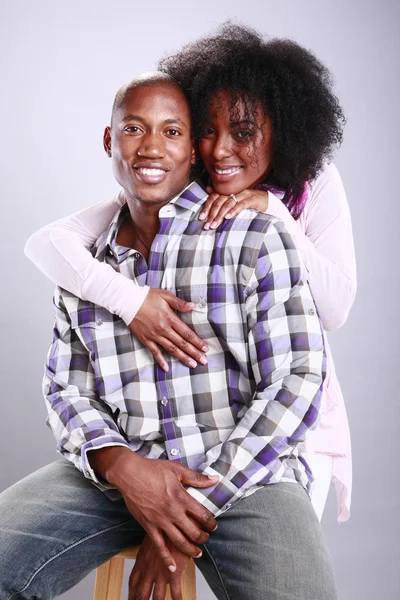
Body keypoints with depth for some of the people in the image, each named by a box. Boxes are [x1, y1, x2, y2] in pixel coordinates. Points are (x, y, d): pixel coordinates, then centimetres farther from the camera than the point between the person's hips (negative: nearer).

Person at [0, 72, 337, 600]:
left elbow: (298, 381, -9)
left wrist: (194, 513, -13)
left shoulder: (254, 237, -3)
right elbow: (66, 388, 12)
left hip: (244, 473, -2)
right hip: (119, 472, 3)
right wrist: (121, 466, -11)